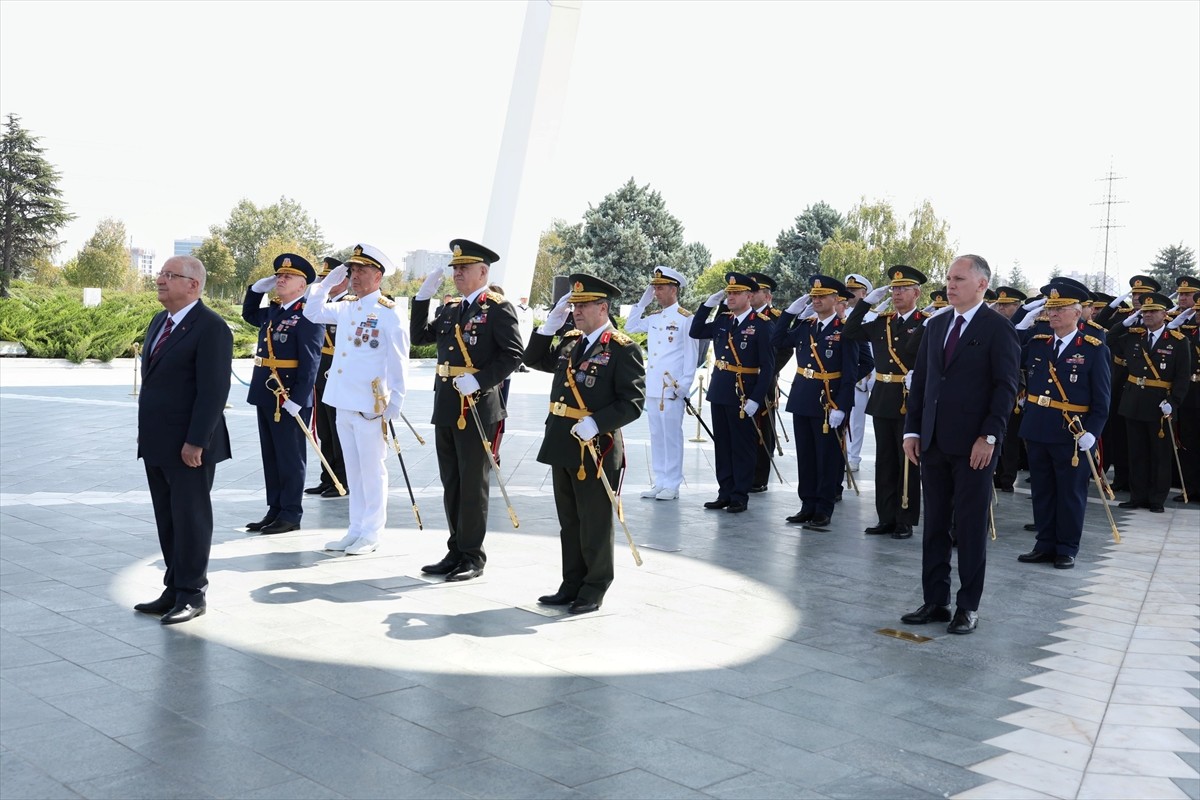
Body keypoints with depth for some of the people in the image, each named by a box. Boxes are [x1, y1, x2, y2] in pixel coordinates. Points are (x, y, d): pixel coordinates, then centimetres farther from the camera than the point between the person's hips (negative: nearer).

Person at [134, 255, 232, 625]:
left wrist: (196, 442, -21)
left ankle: (191, 594, 13)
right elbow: (152, 378, 19)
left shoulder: (211, 328, -14)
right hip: (156, 444, 9)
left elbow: (214, 390, -19)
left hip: (189, 446, -9)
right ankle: (174, 590, 23)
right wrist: (146, 435, 15)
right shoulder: (159, 321, 15)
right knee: (167, 521, 13)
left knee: (191, 520, 2)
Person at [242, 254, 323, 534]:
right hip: (266, 396, 9)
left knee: (290, 458, 1)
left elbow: (310, 362, -18)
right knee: (271, 456, 14)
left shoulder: (308, 316, -13)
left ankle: (291, 515, 10)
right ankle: (275, 510, 23)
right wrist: (257, 288, 17)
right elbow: (249, 314, 36)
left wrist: (297, 399, -23)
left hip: (291, 399, -8)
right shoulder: (273, 311, 13)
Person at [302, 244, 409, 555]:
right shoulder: (345, 309, 12)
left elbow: (398, 363, -10)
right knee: (353, 471, 14)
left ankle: (371, 534, 10)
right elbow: (312, 311, 25)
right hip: (343, 403, 7)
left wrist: (395, 405, -14)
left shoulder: (388, 313, -8)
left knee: (372, 471, 2)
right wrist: (328, 282, 12)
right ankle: (355, 529, 22)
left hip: (370, 406, -7)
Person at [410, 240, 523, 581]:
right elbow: (420, 336, 14)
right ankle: (456, 552, 23)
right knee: (451, 483, 13)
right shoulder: (451, 308, 17)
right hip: (446, 408, 8)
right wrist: (423, 296, 7)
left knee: (473, 484, 0)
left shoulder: (498, 307, -7)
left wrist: (479, 380, -22)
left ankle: (472, 556, 9)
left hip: (478, 408, -8)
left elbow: (513, 353, -14)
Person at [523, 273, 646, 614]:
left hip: (596, 449, -7)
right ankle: (571, 586, 26)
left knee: (595, 524, 5)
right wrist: (552, 322, 9)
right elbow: (533, 359, 20)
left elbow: (632, 402, -14)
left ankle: (594, 590, 17)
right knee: (569, 522, 15)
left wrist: (596, 423, -25)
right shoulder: (569, 342, 13)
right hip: (562, 446, 7)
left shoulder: (623, 349, -9)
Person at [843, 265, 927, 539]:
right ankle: (887, 517, 18)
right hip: (882, 401, 6)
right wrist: (867, 301, 5)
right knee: (885, 462, 10)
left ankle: (906, 520, 10)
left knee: (908, 462, 2)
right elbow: (850, 332, 9)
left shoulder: (927, 324, -5)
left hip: (910, 401, -6)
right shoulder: (881, 322, 12)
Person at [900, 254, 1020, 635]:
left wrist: (989, 436, -17)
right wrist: (912, 430, 6)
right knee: (934, 526, 9)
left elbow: (1006, 387, -10)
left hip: (972, 446, -6)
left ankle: (968, 607, 13)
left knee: (970, 528, 3)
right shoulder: (936, 325, 12)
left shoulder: (998, 329, -5)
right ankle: (934, 602, 17)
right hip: (933, 444, 6)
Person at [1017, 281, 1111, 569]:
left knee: (1071, 493, 5)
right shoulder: (1036, 344, 7)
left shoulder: (1094, 349, -5)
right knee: (1041, 491, 12)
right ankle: (1045, 545, 23)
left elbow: (1102, 398, -7)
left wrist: (1092, 432, -15)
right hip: (1037, 431, 4)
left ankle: (1067, 549, 16)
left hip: (1072, 434, -4)